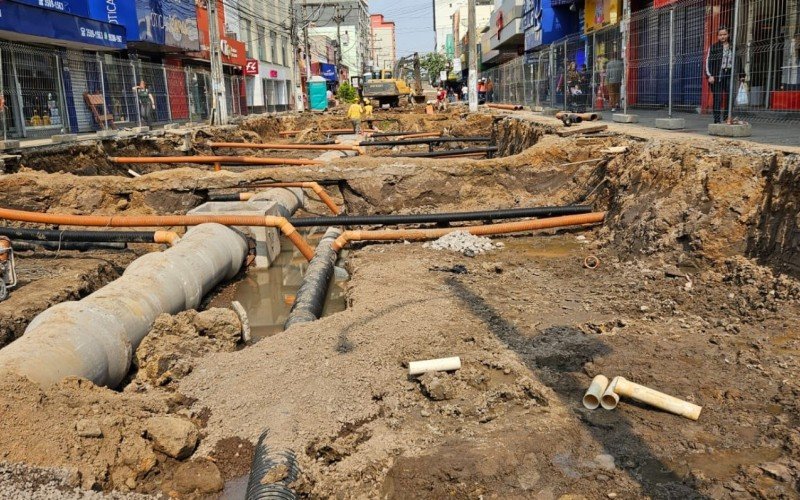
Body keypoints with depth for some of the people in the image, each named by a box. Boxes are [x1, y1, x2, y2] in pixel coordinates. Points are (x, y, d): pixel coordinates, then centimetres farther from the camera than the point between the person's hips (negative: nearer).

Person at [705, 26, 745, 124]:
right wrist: (709, 75, -12)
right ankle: (717, 120, 4)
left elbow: (738, 62, 22)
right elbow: (708, 62, -1)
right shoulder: (713, 48, 5)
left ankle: (727, 117, 1)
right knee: (718, 99, -2)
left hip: (730, 75, 3)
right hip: (717, 76, -3)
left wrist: (741, 75, 20)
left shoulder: (733, 47, 15)